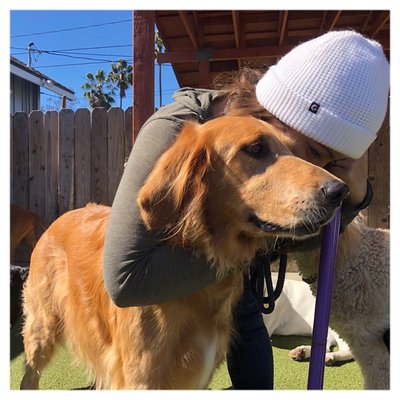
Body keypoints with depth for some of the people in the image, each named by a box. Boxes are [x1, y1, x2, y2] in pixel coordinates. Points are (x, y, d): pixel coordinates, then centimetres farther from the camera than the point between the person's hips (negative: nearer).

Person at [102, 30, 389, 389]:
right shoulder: (173, 133, -36)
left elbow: (294, 238, -6)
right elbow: (125, 279, -43)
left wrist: (353, 195, -25)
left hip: (232, 277, 5)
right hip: (163, 287, -4)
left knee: (257, 377, 14)